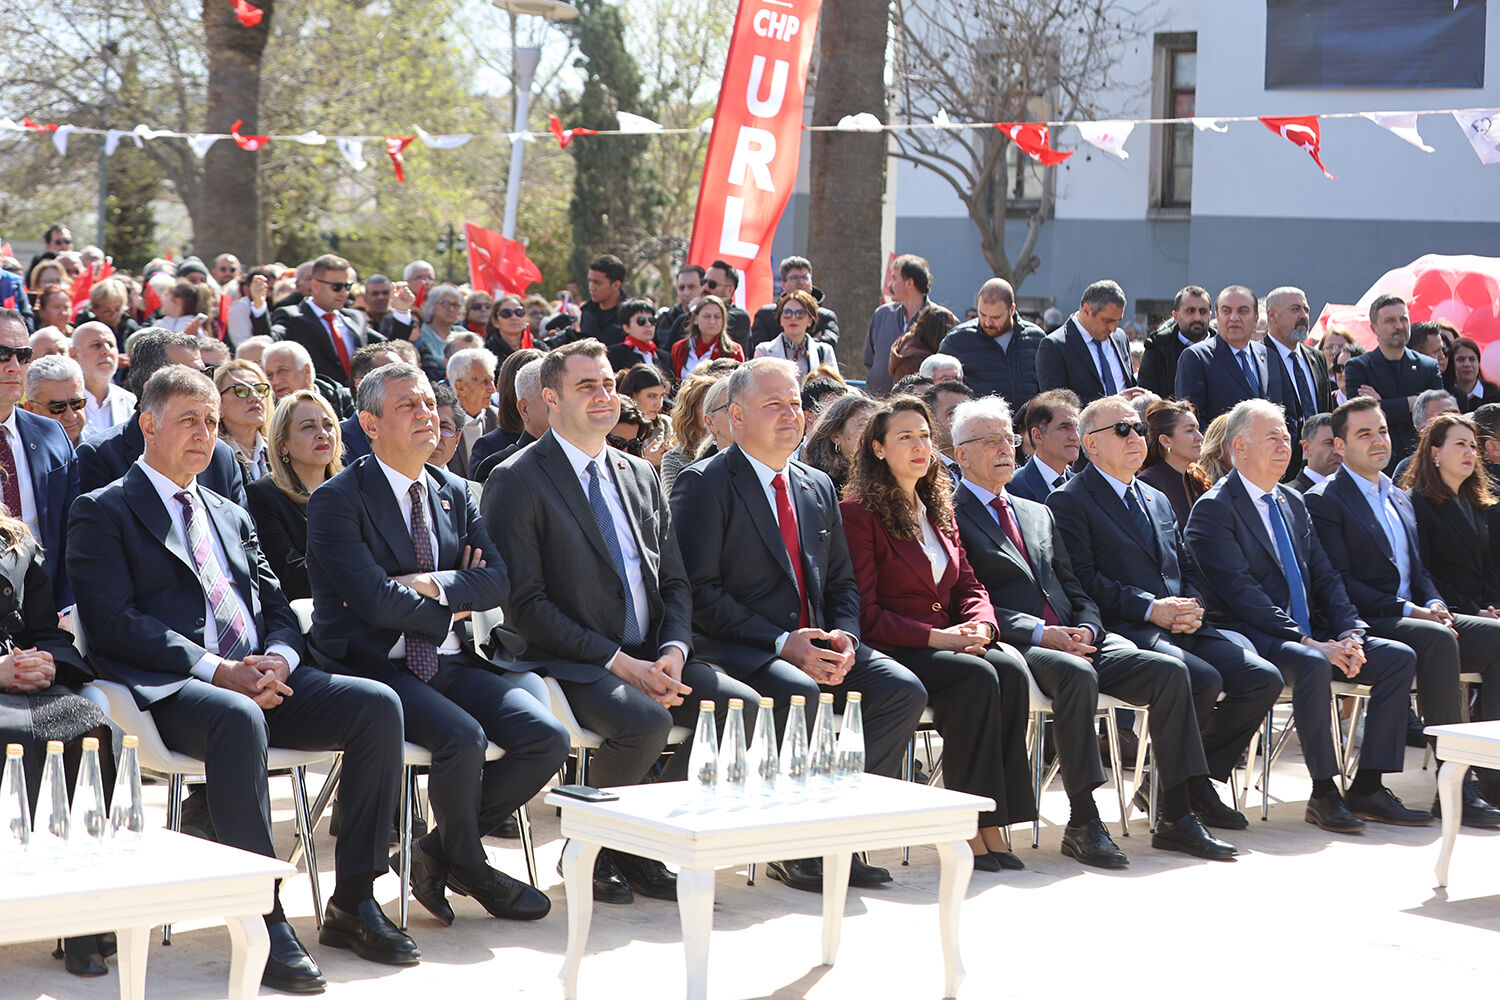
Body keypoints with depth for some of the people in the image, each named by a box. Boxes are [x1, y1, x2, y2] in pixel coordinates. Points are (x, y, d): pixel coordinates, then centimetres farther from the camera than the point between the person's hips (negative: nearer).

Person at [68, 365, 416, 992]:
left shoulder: (229, 515, 28)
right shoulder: (104, 512, 6)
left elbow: (276, 605, 21)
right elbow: (112, 621, -8)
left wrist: (278, 657, -5)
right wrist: (215, 669, -17)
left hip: (261, 680, 7)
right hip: (169, 688, -7)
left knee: (378, 705, -17)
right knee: (240, 719, -40)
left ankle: (352, 903, -12)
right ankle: (264, 922, -36)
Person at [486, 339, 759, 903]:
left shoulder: (640, 476, 17)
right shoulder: (516, 481, -5)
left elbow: (674, 581, 15)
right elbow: (524, 603, -12)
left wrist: (672, 654, -7)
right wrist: (617, 662, -18)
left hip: (651, 658, 7)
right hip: (567, 663, -7)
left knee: (742, 705, -16)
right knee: (646, 720, -34)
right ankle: (590, 850, -8)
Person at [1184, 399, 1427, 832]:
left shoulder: (1293, 503, 19)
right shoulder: (1214, 509, -6)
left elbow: (1325, 577, 15)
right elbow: (1240, 592, -16)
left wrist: (1350, 635, -4)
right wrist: (1310, 643, -21)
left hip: (1310, 637, 8)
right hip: (1251, 635, -8)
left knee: (1398, 657, -8)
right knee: (1312, 665, -36)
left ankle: (1368, 788, -8)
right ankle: (1324, 793, -26)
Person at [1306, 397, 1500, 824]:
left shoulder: (1400, 499, 23)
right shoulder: (1324, 501, -2)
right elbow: (1340, 583, -11)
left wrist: (1434, 606, -1)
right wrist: (1408, 611, -17)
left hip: (1417, 617, 8)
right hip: (1364, 625, -8)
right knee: (1437, 640, -35)